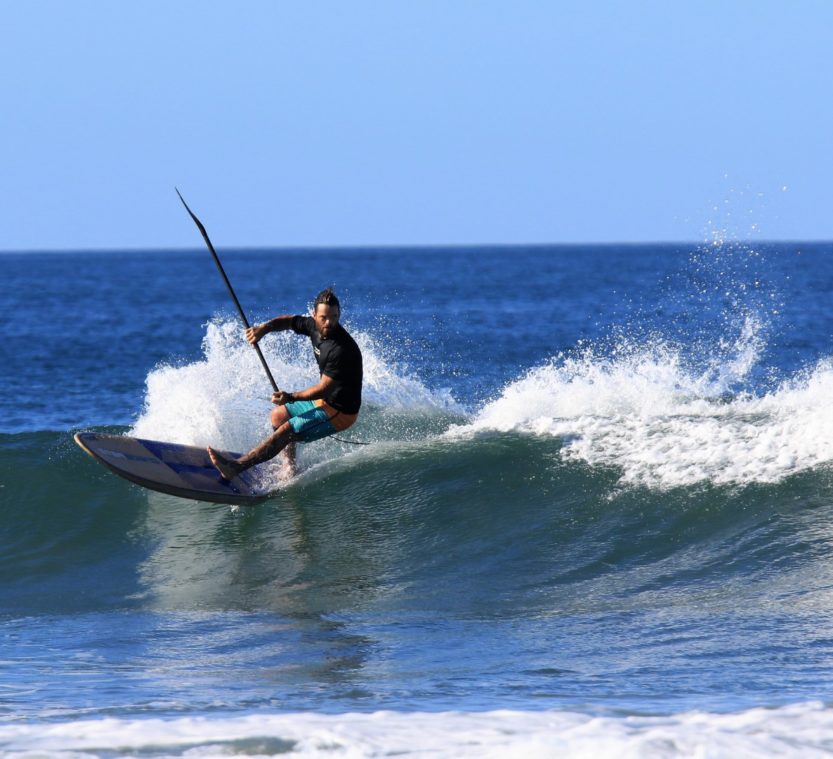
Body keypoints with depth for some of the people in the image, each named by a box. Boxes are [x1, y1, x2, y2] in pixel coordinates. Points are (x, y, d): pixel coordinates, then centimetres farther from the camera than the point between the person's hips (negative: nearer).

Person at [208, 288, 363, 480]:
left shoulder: (342, 349, -30)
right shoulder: (315, 326, -5)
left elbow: (325, 387, -28)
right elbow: (288, 321, 12)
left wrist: (291, 397, -33)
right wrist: (264, 328, -7)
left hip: (340, 412, -10)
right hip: (326, 400, 10)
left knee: (285, 432, -17)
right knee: (278, 415, 21)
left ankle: (236, 467, -19)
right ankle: (291, 470, 25)